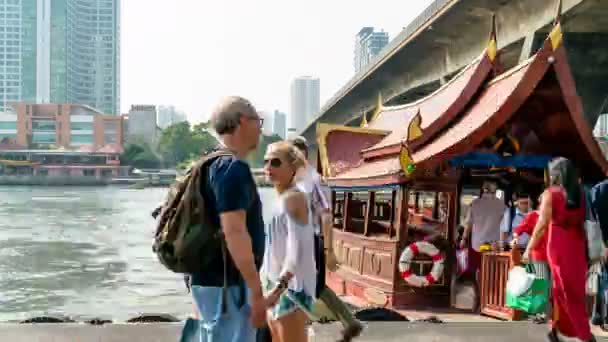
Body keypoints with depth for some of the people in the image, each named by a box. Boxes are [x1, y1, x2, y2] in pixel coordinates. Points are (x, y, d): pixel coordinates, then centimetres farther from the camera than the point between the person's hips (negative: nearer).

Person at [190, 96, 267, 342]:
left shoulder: (215, 165, 14)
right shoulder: (233, 168, -17)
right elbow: (234, 232, -25)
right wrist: (257, 291, -22)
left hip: (212, 280, 10)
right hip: (226, 284, -10)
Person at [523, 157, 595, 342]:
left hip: (559, 245, -4)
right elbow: (585, 221, 6)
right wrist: (587, 249, 13)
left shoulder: (550, 193, -5)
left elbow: (542, 225, -9)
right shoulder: (580, 193, 7)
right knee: (561, 289, 14)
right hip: (578, 245, 4)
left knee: (566, 291, 2)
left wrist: (529, 248, -5)